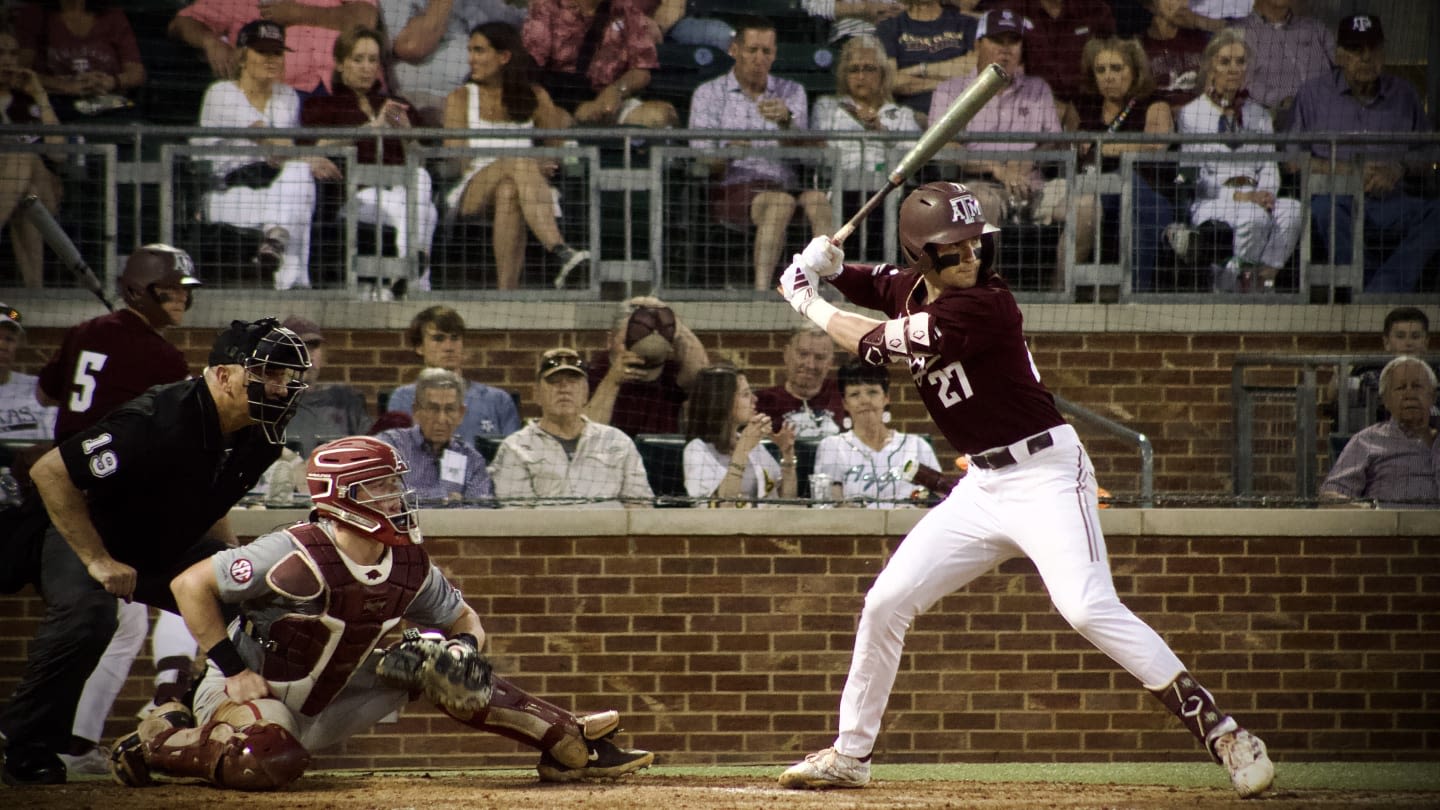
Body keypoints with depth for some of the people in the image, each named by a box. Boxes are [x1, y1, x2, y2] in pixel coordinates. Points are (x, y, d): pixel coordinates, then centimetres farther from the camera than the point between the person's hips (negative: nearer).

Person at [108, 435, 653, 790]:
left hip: (326, 705, 7)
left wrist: (464, 648, -14)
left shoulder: (409, 567, -4)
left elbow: (465, 620, 11)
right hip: (253, 691, -7)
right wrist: (233, 671, -22)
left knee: (443, 665, -4)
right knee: (270, 763, -39)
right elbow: (191, 585, -22)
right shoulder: (298, 557, -25)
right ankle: (161, 740, -11)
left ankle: (568, 744, -3)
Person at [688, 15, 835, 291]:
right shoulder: (709, 94, 12)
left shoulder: (791, 92, 19)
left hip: (784, 184, 3)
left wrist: (786, 120, -24)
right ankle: (762, 287, -49)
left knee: (817, 199, -33)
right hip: (731, 188, -3)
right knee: (781, 202, -36)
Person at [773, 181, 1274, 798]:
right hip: (983, 485, 8)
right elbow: (873, 285, 28)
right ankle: (850, 755, 21)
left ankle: (1221, 732, -21)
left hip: (1046, 475, -8)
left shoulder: (984, 306, -21)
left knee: (1089, 609, -24)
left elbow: (875, 346, -17)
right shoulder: (911, 288, 4)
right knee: (886, 603, 6)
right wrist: (828, 269, 5)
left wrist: (808, 304, -1)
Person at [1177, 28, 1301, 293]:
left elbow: (1269, 165, 13)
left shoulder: (1257, 114, 21)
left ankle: (1265, 280, -26)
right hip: (1208, 204, -4)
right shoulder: (1191, 114, 6)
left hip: (1252, 199, 4)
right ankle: (1226, 286, -22)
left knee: (1292, 210, -30)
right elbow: (1193, 175, -3)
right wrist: (1239, 197, -15)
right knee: (1254, 216, -36)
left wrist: (1266, 194, -11)